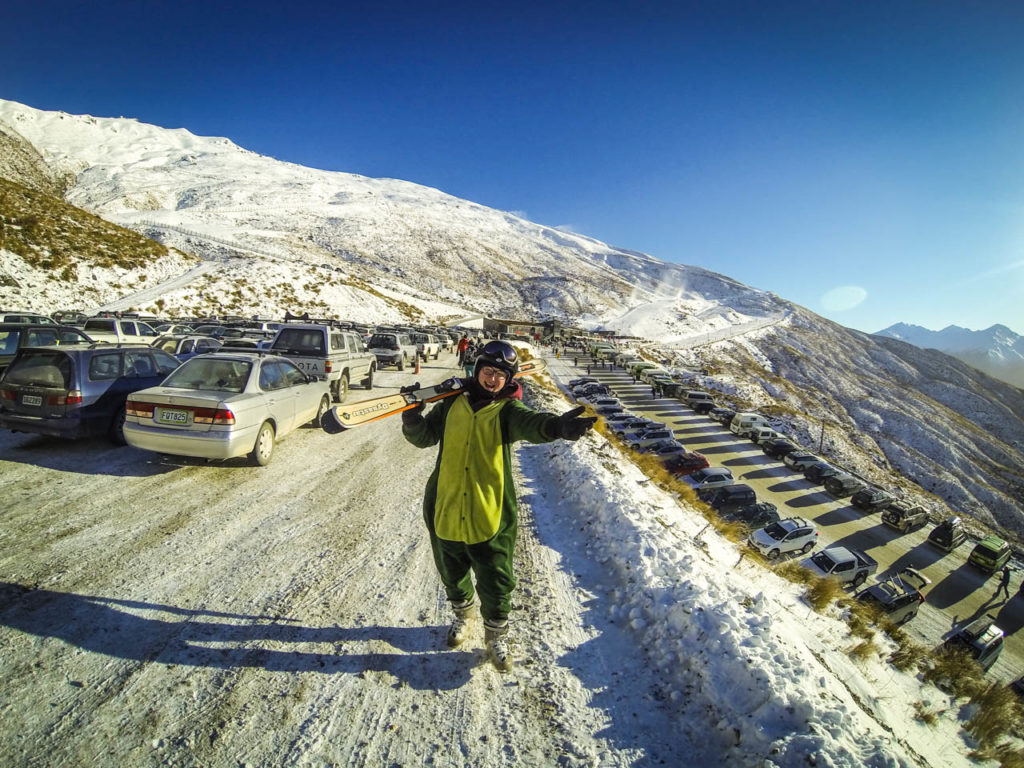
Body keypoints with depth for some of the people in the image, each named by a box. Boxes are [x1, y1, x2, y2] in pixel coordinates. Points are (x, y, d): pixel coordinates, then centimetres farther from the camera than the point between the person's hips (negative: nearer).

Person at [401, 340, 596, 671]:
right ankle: (462, 613, 56)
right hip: (445, 511, 3)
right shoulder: (454, 403, 2)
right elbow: (425, 436, 7)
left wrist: (558, 425, -51)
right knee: (453, 576, 24)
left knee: (496, 586, 9)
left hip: (491, 516, -3)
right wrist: (412, 419, -16)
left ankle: (497, 636, 39)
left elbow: (531, 423, -29)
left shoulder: (507, 410, -7)